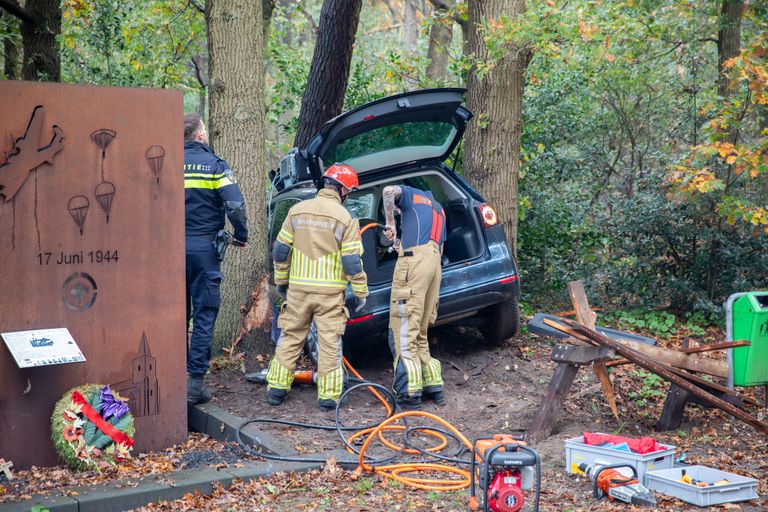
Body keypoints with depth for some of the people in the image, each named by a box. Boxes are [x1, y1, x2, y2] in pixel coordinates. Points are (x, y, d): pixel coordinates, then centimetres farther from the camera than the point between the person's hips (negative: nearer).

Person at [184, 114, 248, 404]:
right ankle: (195, 381, -2)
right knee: (204, 315, 1)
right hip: (204, 248, -4)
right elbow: (235, 204, -13)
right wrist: (241, 236, 2)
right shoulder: (214, 165, -4)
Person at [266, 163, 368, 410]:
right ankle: (328, 395, 6)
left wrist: (281, 280, 18)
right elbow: (352, 261, -9)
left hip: (298, 288, 3)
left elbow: (281, 250, 6)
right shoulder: (345, 219, -7)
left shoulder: (297, 211, 4)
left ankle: (277, 388, 17)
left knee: (290, 338, 14)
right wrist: (361, 292, 0)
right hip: (330, 292, -3)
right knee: (329, 343, 4)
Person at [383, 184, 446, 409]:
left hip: (415, 259, -8)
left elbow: (389, 191, -9)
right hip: (434, 262, 8)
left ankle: (409, 393, -14)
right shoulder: (439, 210, 34)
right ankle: (433, 385, 14)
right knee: (420, 333, 16)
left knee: (403, 330, -9)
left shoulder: (411, 195, 13)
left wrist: (390, 222, 0)